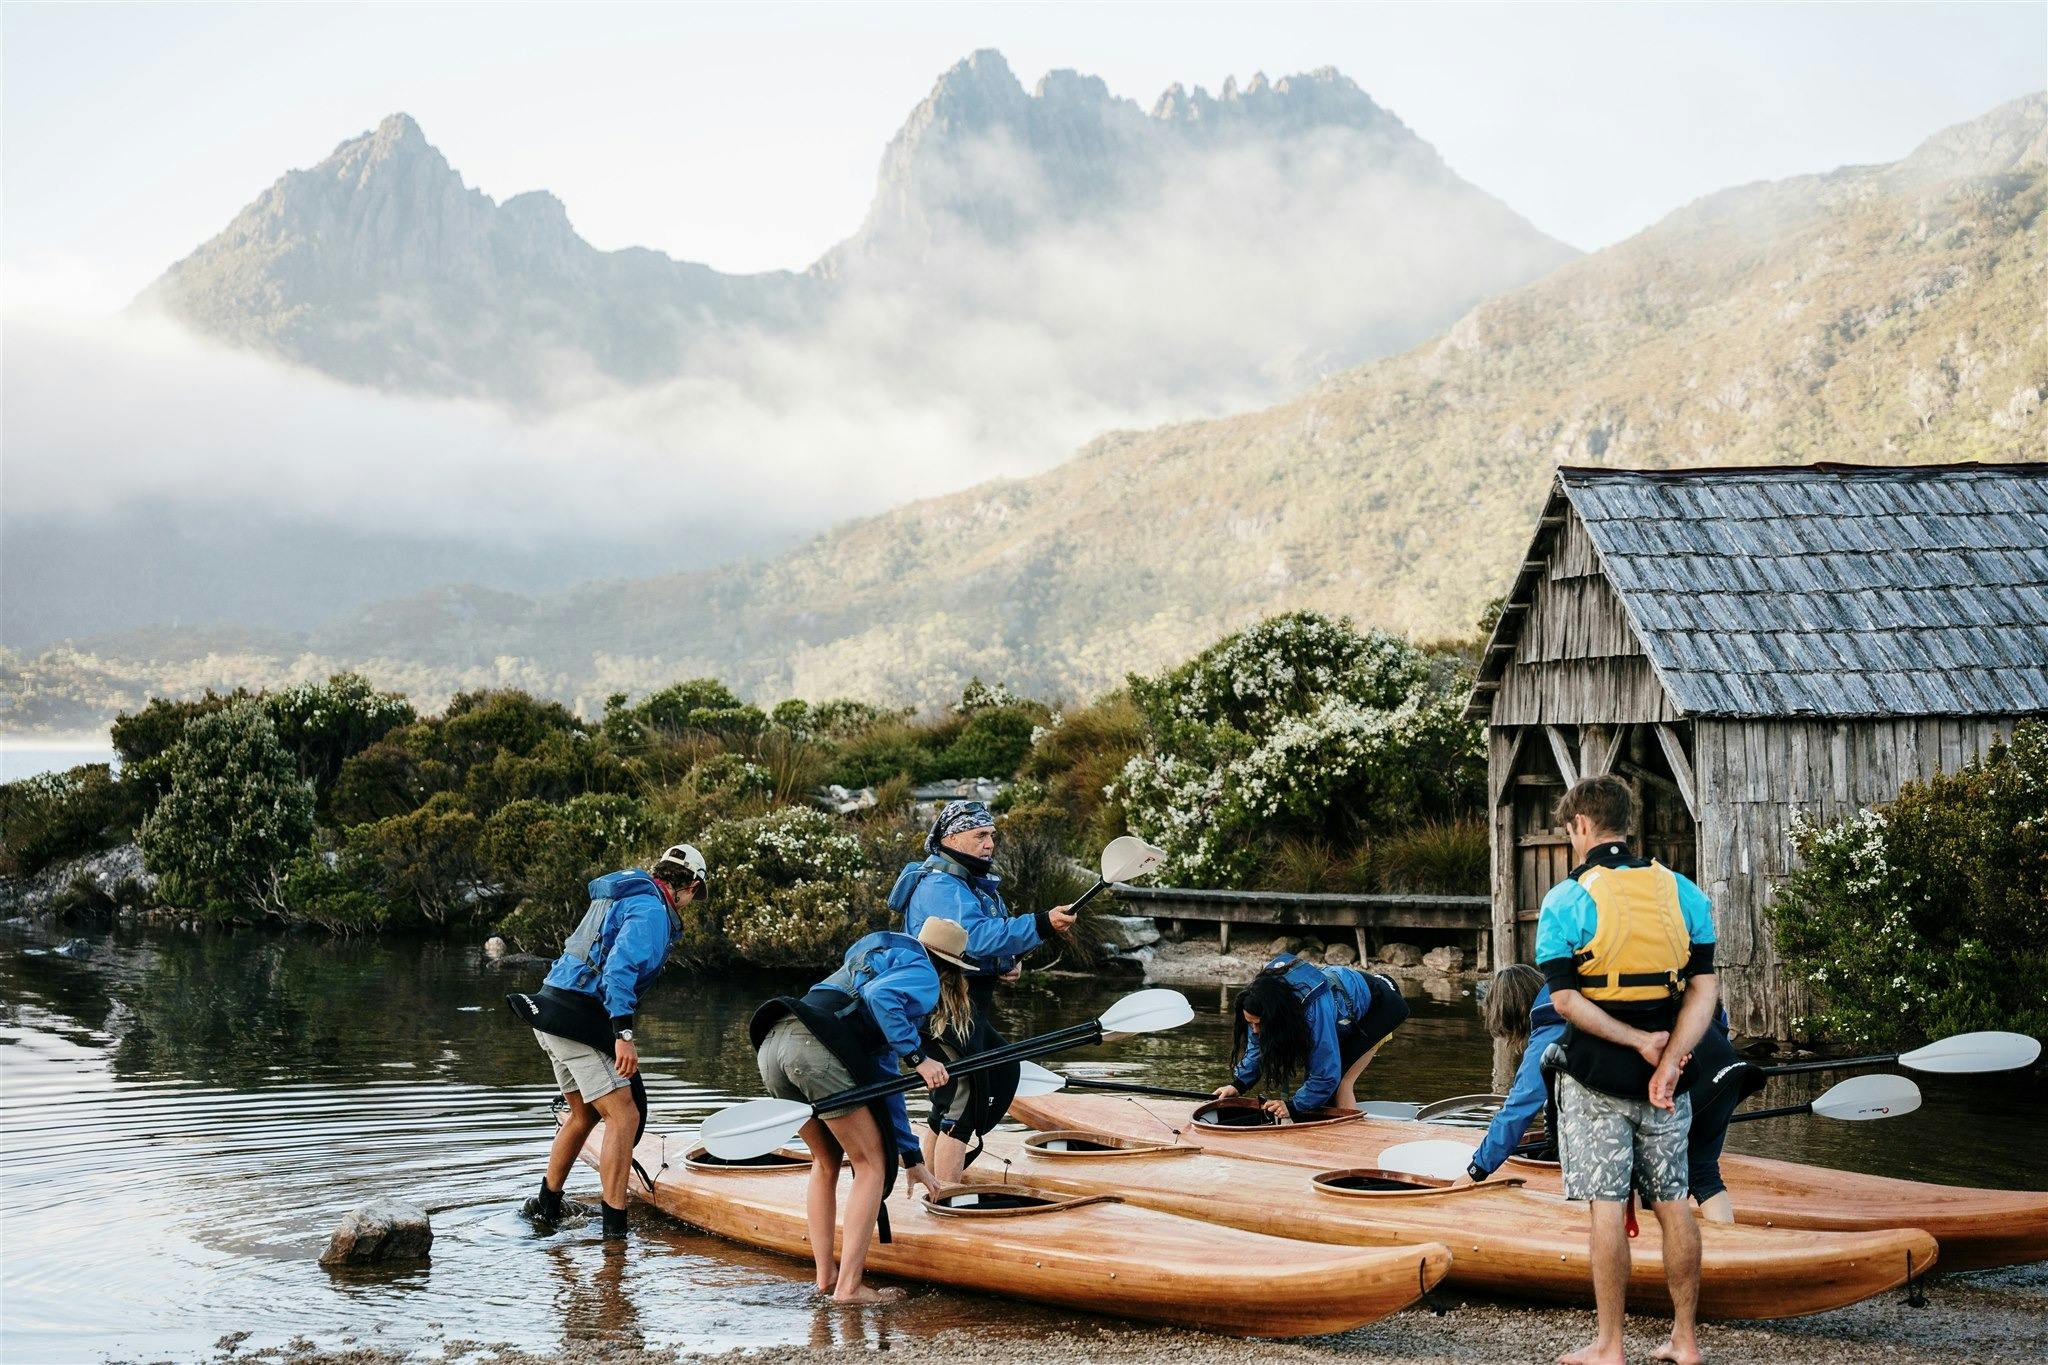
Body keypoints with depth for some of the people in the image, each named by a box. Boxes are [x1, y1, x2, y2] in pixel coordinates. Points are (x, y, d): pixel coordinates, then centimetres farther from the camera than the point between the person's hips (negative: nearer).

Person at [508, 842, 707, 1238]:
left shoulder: (623, 897, 21)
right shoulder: (651, 911, -10)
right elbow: (620, 968, -24)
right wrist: (624, 1034, -29)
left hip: (551, 1014, 10)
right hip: (577, 1021, -10)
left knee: (584, 1113, 24)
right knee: (624, 1116, -10)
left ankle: (547, 1204, 37)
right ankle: (615, 1229, -13)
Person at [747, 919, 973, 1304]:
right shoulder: (924, 975, 13)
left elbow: (885, 1084, 40)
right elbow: (879, 995, -13)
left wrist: (912, 1158, 42)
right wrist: (918, 1057, -6)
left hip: (772, 1046, 9)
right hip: (815, 1048, -9)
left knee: (827, 1160, 26)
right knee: (872, 1164, 5)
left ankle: (825, 1275, 25)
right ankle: (848, 1287, 3)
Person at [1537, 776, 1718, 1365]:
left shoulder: (1565, 900, -9)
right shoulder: (1682, 891, 3)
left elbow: (1564, 999, -14)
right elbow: (1703, 988, -4)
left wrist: (1640, 1042, -12)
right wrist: (1668, 1061, -12)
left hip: (1596, 1078, -4)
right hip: (1667, 1077, 4)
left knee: (1608, 1207, 0)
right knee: (1673, 1203, 11)